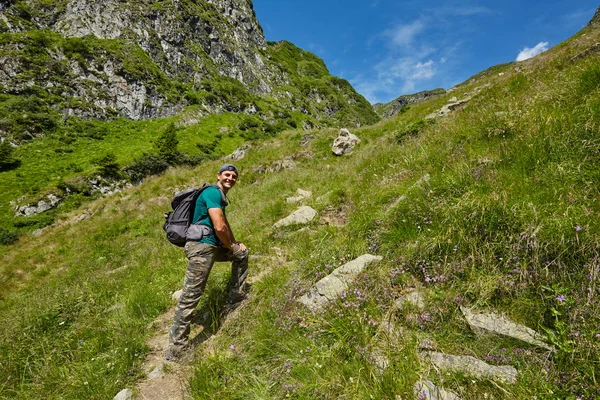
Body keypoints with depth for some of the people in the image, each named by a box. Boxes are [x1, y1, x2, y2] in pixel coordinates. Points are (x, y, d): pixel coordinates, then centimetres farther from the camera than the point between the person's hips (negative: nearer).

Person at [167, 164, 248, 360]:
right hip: (201, 246, -10)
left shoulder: (220, 196, 19)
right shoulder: (213, 192, -13)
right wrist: (230, 246, -4)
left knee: (242, 252, 22)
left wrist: (234, 243, 20)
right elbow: (219, 227, -21)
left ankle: (236, 300, 27)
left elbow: (225, 224, 29)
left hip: (213, 245, 11)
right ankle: (175, 349, 4)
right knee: (190, 296, -7)